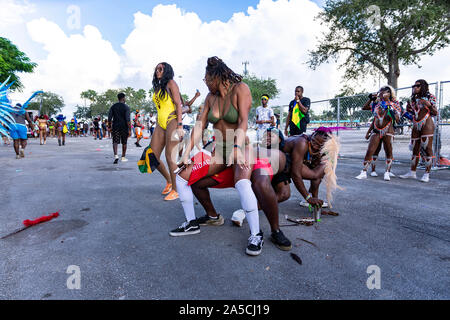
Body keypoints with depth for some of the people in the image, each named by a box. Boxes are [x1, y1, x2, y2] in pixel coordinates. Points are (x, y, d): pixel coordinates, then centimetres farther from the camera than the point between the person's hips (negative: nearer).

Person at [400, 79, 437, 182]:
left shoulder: (429, 97, 2)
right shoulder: (413, 99, 16)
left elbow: (435, 113, -2)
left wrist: (429, 105, -17)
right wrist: (409, 110, 6)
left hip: (427, 125, -6)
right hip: (416, 126, 6)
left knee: (427, 148, -9)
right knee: (415, 149, 7)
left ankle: (427, 174, -5)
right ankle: (412, 173, 12)